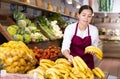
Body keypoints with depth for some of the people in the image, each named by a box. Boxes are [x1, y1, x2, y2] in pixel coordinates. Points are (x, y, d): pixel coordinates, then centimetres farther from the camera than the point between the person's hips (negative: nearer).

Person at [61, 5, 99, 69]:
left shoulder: (94, 30, -9)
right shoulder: (70, 28, -15)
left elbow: (95, 46, 6)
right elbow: (65, 47, -24)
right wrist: (68, 56, -45)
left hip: (88, 63, 2)